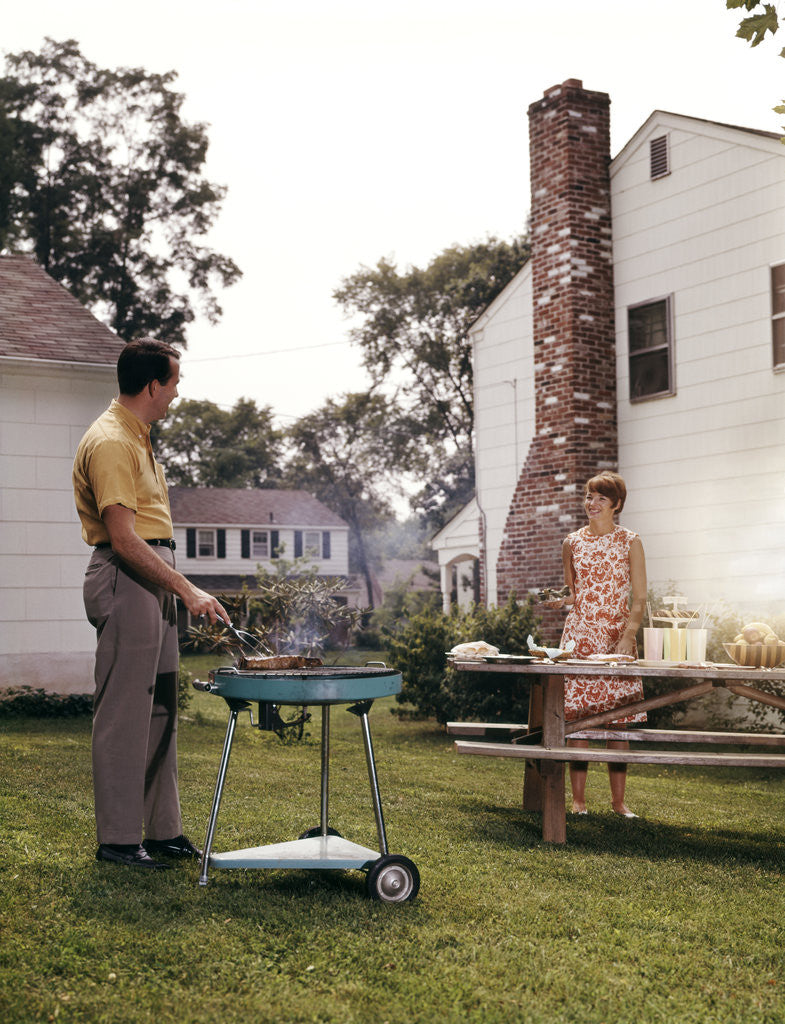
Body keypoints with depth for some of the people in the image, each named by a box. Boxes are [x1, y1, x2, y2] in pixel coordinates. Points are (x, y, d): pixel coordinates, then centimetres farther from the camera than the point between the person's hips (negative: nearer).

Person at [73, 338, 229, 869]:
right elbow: (123, 538, -22)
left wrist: (178, 588, 20)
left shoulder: (137, 436, 18)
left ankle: (163, 830, 21)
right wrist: (188, 590, -21)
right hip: (126, 580, -10)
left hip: (154, 580, 10)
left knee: (160, 710, 13)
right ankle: (118, 839, 4)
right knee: (124, 712, -4)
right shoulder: (110, 442, -15)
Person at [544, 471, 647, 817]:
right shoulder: (572, 543, 10)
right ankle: (578, 798, 4)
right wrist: (557, 601, -3)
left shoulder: (630, 542, 3)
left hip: (618, 636, -1)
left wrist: (628, 636, -14)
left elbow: (639, 598, 0)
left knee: (618, 716, 0)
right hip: (579, 633, 1)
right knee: (576, 714, -3)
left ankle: (619, 799, 9)